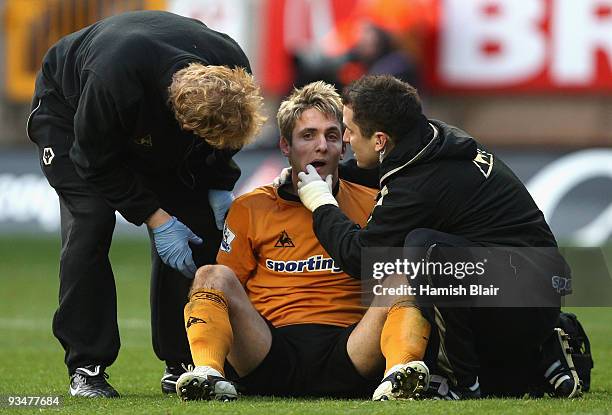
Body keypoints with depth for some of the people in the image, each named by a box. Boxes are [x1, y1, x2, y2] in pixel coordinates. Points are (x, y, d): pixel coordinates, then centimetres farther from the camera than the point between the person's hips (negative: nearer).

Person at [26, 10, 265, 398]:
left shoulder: (233, 72, -30)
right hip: (69, 108, -5)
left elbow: (225, 135, -5)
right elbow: (97, 162, -29)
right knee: (90, 223, -21)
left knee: (196, 227, -8)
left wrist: (219, 186, -15)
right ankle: (86, 368, -14)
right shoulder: (114, 80, -46)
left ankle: (181, 364, -1)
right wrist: (155, 218, -29)